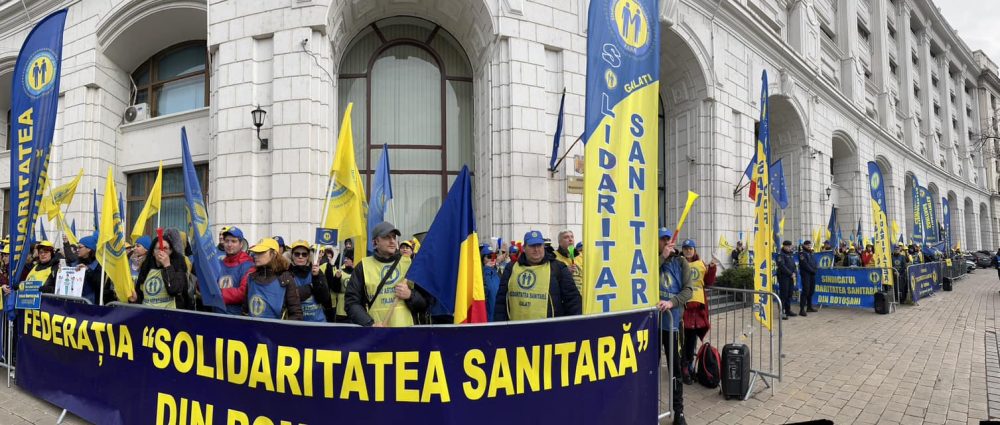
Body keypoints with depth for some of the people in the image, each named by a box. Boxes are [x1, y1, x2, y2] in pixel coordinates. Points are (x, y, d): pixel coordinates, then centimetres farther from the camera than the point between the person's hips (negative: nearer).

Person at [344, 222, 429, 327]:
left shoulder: (409, 265, 7)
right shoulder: (363, 267, 5)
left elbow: (425, 302, 9)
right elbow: (351, 302, 1)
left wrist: (410, 295, -9)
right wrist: (370, 324, -11)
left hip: (406, 329, 1)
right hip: (374, 332, -1)